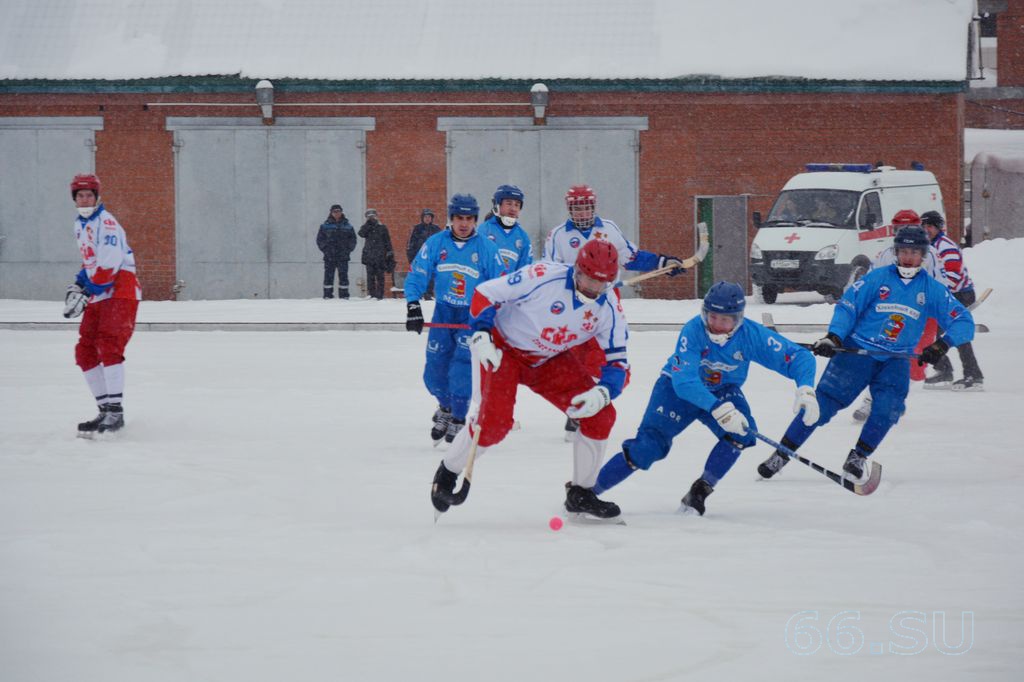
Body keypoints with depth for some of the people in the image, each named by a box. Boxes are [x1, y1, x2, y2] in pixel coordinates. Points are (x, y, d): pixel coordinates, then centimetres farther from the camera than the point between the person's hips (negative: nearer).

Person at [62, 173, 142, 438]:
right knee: (85, 353, 4)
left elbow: (110, 263, -22)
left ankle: (116, 413, -23)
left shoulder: (105, 222, -12)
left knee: (108, 347, -21)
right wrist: (79, 284, 15)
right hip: (98, 297, 10)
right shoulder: (81, 224, 17)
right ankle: (106, 410, 8)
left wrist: (88, 290, -20)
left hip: (120, 292, -10)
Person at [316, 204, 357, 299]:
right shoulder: (325, 226, 6)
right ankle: (327, 295, 1)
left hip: (343, 256, 1)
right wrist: (325, 250, -3)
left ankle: (344, 295, 3)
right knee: (328, 276, -1)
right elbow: (320, 239, 6)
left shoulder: (347, 226, 8)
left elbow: (353, 240, 11)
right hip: (329, 257, -1)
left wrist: (348, 250, -1)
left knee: (343, 276, 0)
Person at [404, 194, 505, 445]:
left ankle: (458, 419, -1)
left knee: (462, 367, -16)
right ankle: (445, 408, 32)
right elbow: (416, 275, -1)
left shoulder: (486, 248, -8)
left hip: (473, 316, -3)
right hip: (443, 313, 3)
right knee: (434, 371, 3)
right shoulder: (435, 243, -3)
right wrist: (413, 306, -12)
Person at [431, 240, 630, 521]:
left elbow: (617, 361, -10)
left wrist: (602, 393, -29)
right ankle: (447, 474, 7)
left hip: (551, 361, 5)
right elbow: (485, 294, -20)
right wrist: (481, 337, -30)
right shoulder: (544, 277, -29)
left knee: (601, 415, -8)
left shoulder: (609, 308, -15)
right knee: (495, 423, -22)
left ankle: (580, 497, 8)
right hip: (505, 349, -5)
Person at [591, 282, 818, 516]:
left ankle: (700, 491, -10)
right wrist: (718, 409, -51)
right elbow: (684, 381, -39)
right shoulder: (692, 331, -31)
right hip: (680, 388, -3)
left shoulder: (752, 334, -24)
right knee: (649, 446, -17)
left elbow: (798, 356, -22)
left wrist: (805, 390, -42)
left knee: (742, 432, -27)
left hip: (723, 391, 3)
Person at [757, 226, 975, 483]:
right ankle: (782, 454, -3)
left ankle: (858, 457, -6)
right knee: (823, 401, -12)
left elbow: (964, 322, 2)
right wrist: (833, 337, -19)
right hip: (857, 350, -2)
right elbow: (847, 305, -3)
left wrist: (942, 344, -17)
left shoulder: (932, 290, 5)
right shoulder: (877, 278, 1)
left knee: (887, 408, -24)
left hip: (896, 361, 2)